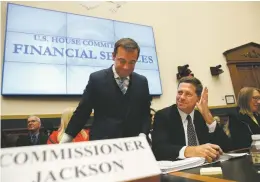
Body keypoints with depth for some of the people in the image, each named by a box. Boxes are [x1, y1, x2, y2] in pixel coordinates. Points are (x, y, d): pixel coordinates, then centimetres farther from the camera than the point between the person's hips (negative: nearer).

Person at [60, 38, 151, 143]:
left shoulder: (142, 82, 1)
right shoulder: (97, 79, -7)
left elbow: (146, 113, 7)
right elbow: (82, 112, -1)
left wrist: (143, 135, -9)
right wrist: (67, 138, 2)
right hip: (102, 142, -2)